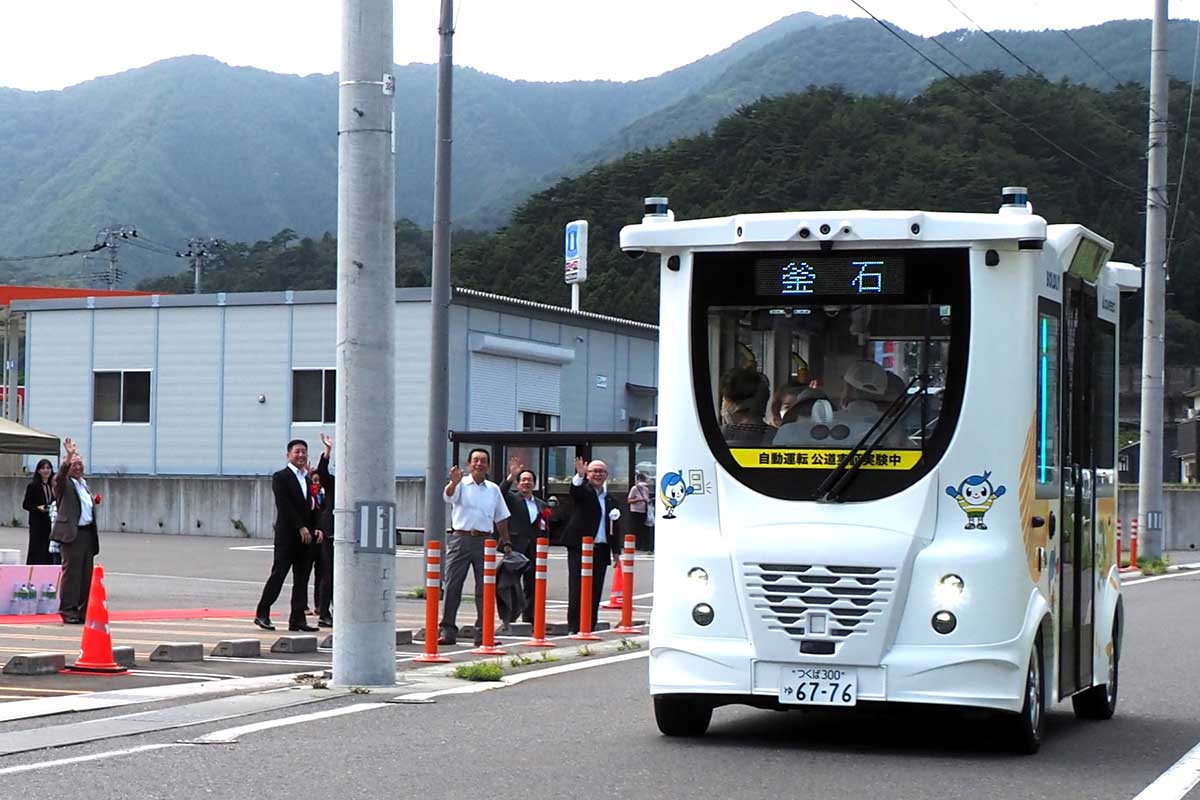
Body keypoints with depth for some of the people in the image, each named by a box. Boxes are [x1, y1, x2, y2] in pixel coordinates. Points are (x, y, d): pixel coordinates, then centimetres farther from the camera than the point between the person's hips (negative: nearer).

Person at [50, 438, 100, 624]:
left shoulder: (84, 483, 21)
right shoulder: (64, 483, -2)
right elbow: (60, 476, -25)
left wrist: (94, 500, 11)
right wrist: (69, 457, -38)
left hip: (88, 533, 8)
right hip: (72, 533, -8)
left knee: (86, 573, 8)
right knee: (71, 571, -8)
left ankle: (83, 610, 13)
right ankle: (68, 610, -5)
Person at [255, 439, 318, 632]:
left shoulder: (307, 478, 18)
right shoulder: (280, 477, -4)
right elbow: (285, 506, -13)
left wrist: (314, 528, 5)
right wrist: (301, 527, -16)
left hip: (305, 536, 7)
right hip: (287, 535, -7)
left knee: (302, 580, 4)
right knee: (278, 574, -6)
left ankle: (298, 619, 5)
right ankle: (262, 614, 2)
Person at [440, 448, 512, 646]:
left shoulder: (493, 489, 13)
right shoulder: (461, 485, 3)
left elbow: (501, 518, 21)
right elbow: (449, 496, -19)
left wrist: (506, 543, 17)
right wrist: (453, 482, -40)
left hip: (484, 541, 3)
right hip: (460, 538, -3)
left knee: (484, 588, 2)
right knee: (452, 586, -3)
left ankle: (482, 633, 6)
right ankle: (448, 631, 1)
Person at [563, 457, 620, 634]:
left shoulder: (610, 500, 17)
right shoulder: (582, 490, 3)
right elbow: (576, 489, -22)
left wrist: (616, 551, 12)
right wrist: (579, 475, -42)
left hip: (601, 551, 5)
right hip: (579, 547, -5)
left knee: (595, 592, 5)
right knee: (577, 590, -5)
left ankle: (590, 628, 9)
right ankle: (573, 628, -3)